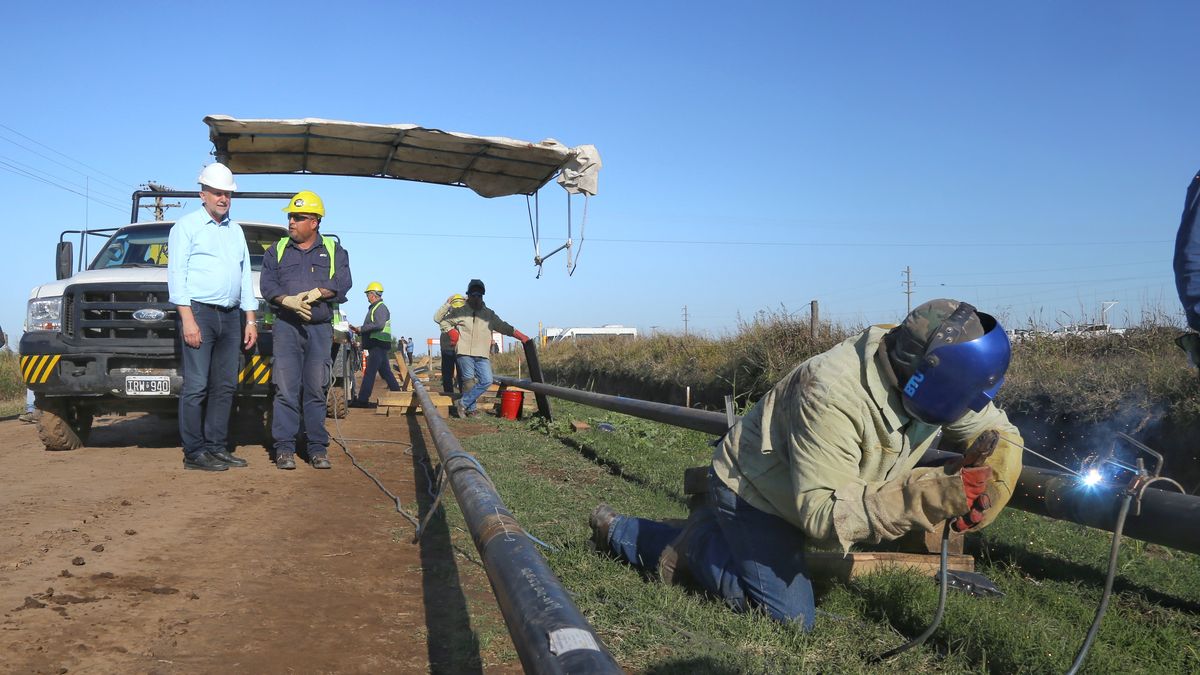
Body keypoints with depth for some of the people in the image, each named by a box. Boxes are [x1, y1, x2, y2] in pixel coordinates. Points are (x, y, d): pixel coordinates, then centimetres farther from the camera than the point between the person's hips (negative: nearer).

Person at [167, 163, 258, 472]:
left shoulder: (235, 230, 20)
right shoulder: (187, 226, 2)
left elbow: (245, 275, 21)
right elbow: (176, 273, -5)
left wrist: (251, 320, 14)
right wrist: (188, 319, -15)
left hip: (230, 316, 6)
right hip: (199, 311, -6)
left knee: (225, 385, 6)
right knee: (196, 386, -8)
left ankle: (217, 447, 12)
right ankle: (194, 452, -4)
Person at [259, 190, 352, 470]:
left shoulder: (334, 251, 12)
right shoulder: (277, 250, 14)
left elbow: (342, 283, -1)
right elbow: (267, 284, 2)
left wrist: (316, 293, -16)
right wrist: (289, 301, -17)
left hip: (320, 328, 0)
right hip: (286, 326, 0)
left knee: (316, 389, 0)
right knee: (286, 388, -6)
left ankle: (318, 447, 5)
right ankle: (285, 447, -2)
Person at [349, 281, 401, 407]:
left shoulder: (380, 307, -10)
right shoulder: (375, 308, 22)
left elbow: (379, 325, -24)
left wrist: (361, 328, -17)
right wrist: (359, 330, 12)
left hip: (378, 345, -10)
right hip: (378, 344, 10)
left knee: (369, 372, -10)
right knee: (385, 371, 12)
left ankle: (362, 399, -11)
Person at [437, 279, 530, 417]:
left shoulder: (489, 314, 18)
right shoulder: (460, 312, 9)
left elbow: (503, 327, 23)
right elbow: (443, 321, 17)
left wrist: (520, 336, 17)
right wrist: (452, 333, 2)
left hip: (482, 355, 3)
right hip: (465, 353, -3)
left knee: (486, 381, -7)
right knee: (469, 381, -6)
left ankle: (464, 403, 1)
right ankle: (471, 408, 6)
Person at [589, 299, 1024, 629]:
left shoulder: (928, 381, -17)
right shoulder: (833, 396, -40)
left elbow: (995, 429, -2)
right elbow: (824, 512, -40)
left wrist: (992, 482, -26)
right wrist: (930, 496, -47)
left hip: (791, 497, 8)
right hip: (751, 490, -8)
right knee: (790, 618, -12)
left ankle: (618, 532, 30)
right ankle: (696, 547, 8)